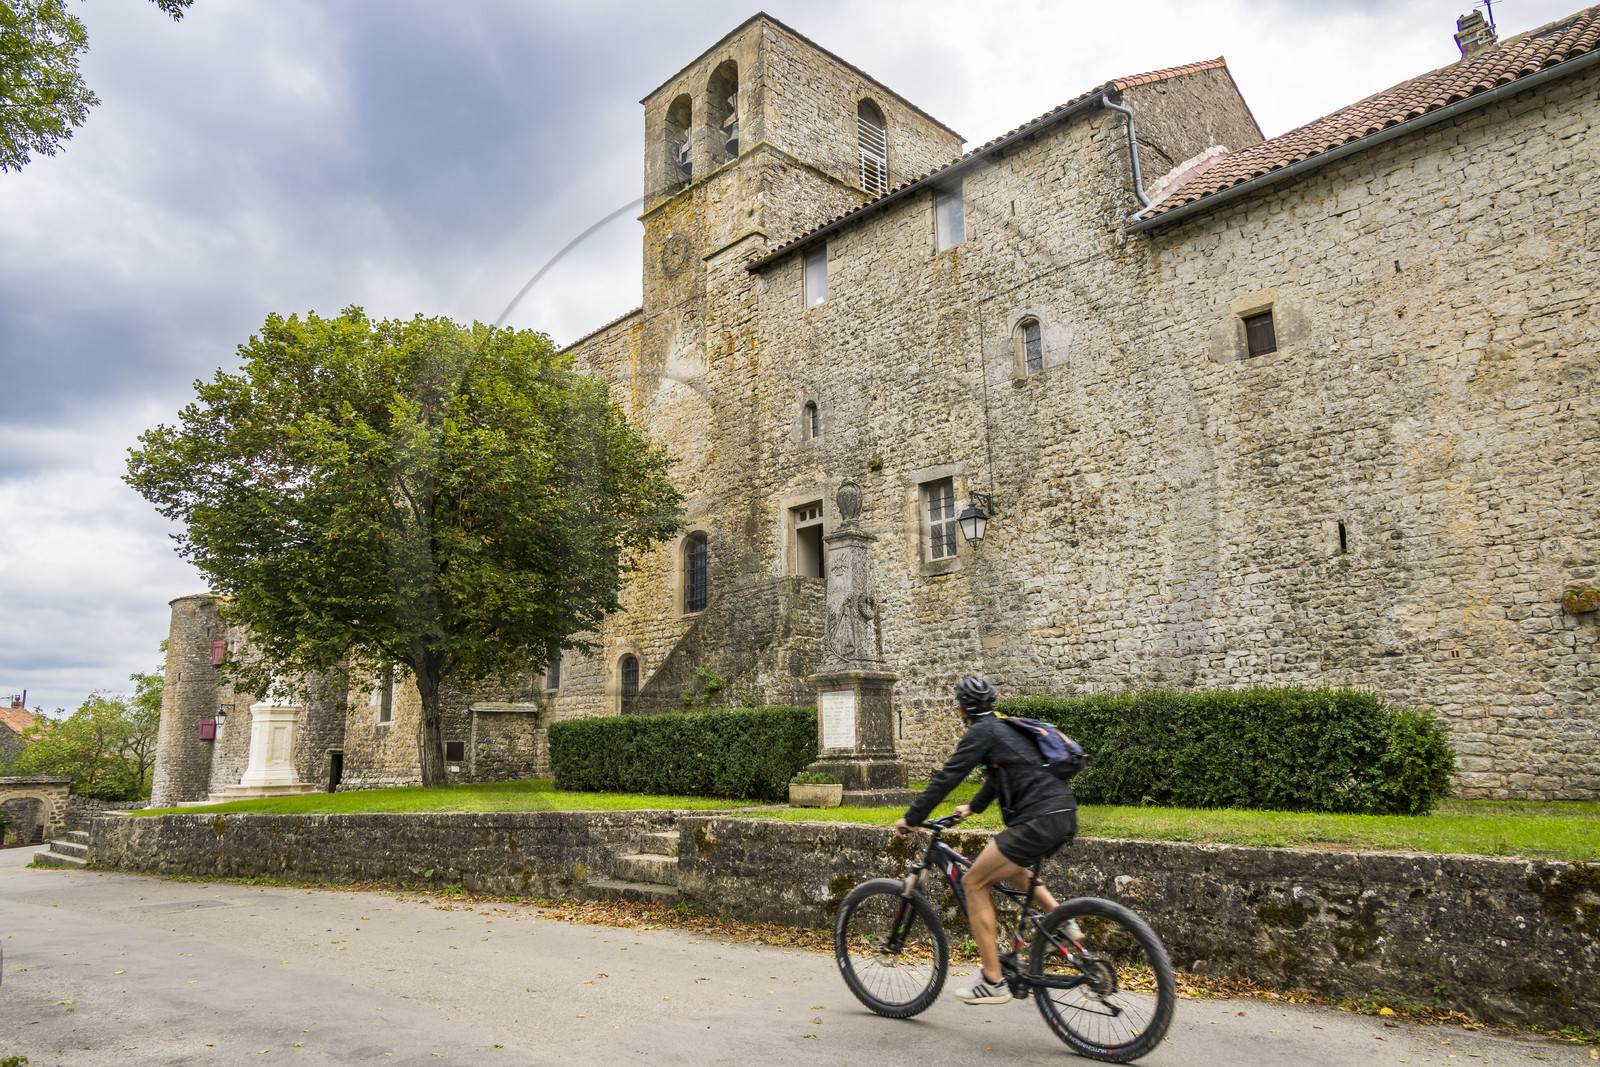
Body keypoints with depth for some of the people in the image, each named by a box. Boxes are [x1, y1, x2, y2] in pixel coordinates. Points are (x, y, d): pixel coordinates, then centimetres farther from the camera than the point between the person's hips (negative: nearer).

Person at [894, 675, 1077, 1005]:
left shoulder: (981, 732, -4)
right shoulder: (1006, 728, 23)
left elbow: (948, 777, -8)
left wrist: (911, 817, -1)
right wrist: (973, 807, 50)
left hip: (1039, 819, -10)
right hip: (1065, 816, 10)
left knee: (973, 883, -1)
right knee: (1008, 868, 33)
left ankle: (993, 982, 1)